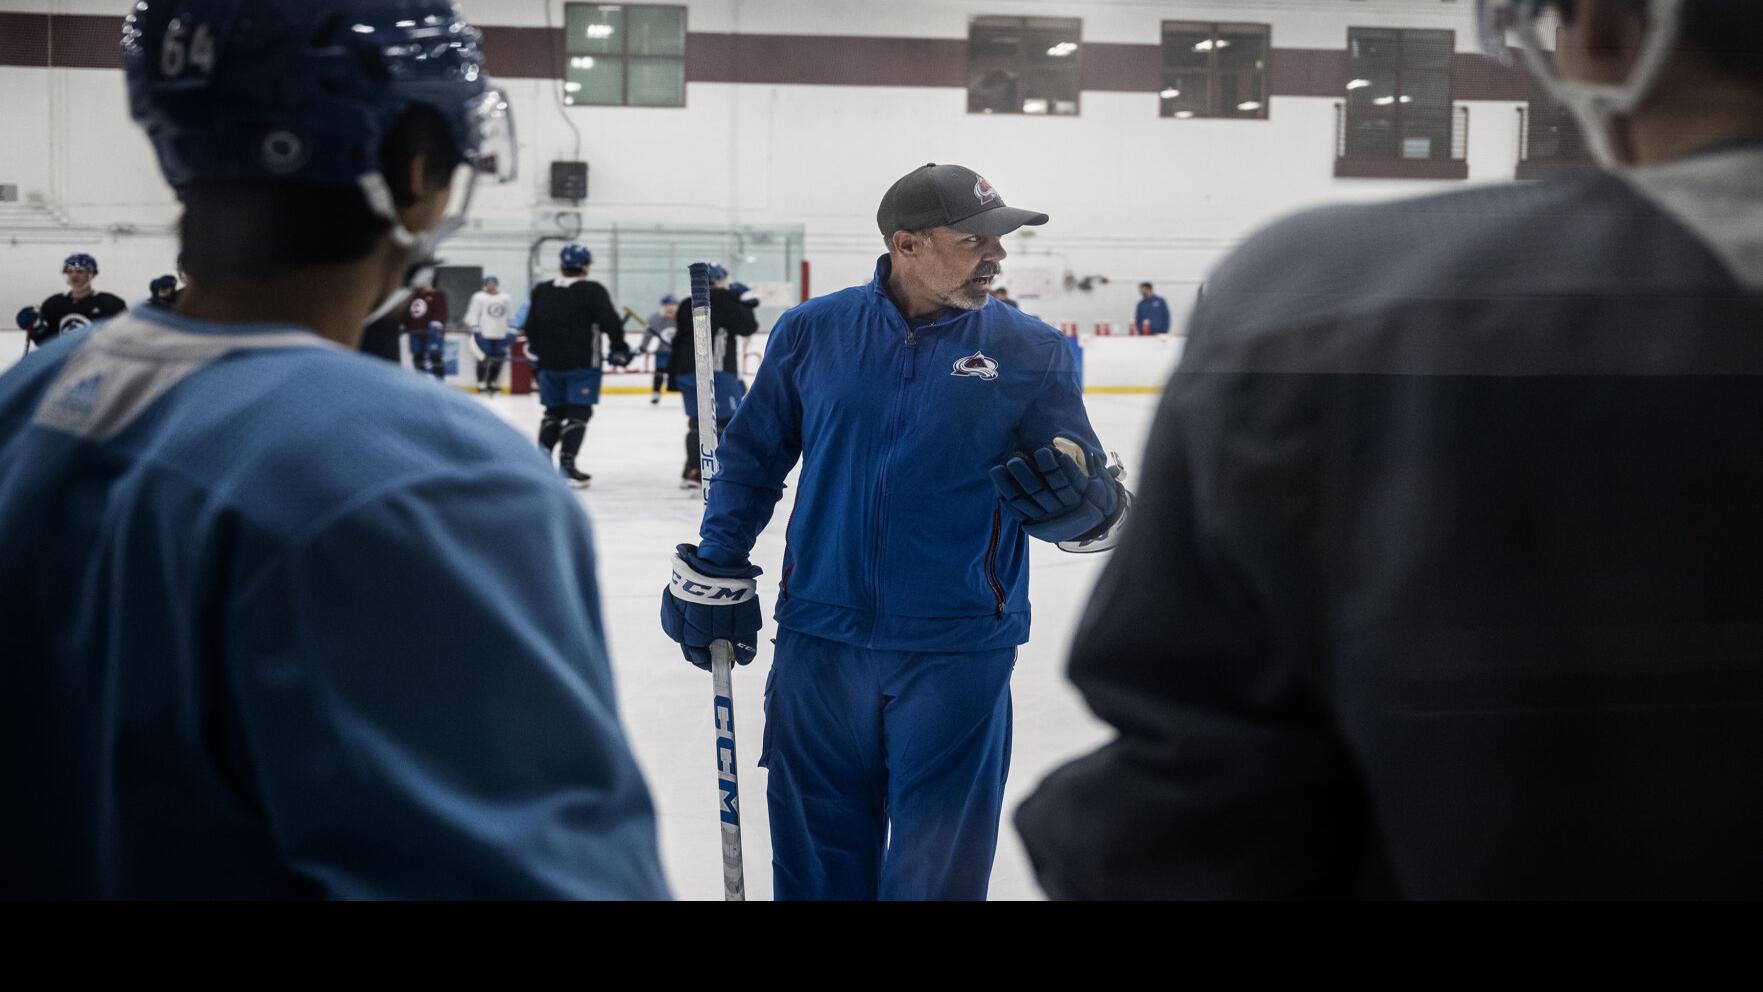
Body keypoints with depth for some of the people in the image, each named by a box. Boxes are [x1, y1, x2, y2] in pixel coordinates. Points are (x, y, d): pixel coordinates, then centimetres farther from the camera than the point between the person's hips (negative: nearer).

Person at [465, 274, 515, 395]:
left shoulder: (505, 298, 13)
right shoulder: (478, 298, 0)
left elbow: (510, 316, 19)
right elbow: (472, 314, -3)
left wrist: (511, 331, 14)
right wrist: (475, 330, -10)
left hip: (501, 335, 4)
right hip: (484, 335, -4)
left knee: (498, 360, 5)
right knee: (484, 359, -4)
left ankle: (493, 383, 16)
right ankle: (481, 383, 2)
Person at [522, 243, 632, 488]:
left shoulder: (541, 292, 6)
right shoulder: (592, 291, -10)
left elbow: (530, 326, 13)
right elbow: (610, 321, -18)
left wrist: (535, 347, 31)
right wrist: (619, 349, -4)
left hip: (550, 364, 5)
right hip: (583, 364, -5)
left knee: (554, 411, 18)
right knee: (578, 412, -1)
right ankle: (566, 463, -9)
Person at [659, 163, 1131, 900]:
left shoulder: (1032, 353, -2)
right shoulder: (811, 333, 1)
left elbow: (1094, 499, -2)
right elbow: (752, 458, 12)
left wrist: (1077, 500, -24)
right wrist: (715, 574, 9)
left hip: (957, 655, -1)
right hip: (821, 639, 1)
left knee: (937, 865, 7)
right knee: (818, 854, 14)